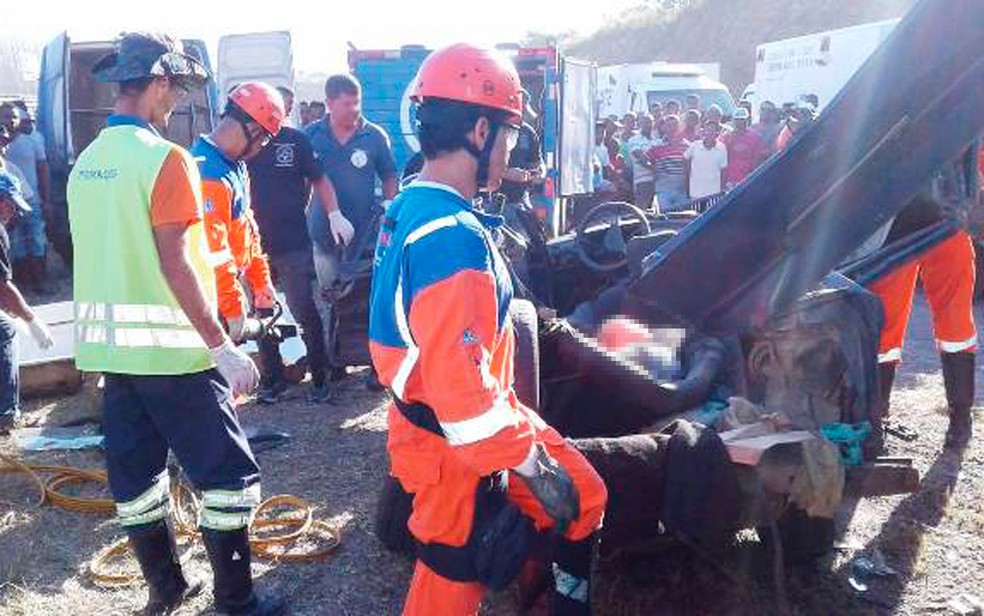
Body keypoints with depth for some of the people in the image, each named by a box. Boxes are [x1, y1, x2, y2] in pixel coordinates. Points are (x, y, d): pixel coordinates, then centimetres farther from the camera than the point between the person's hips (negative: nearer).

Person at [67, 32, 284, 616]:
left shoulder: (86, 163, 10)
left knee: (135, 476, 15)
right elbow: (175, 264, -20)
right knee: (229, 475, 3)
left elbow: (100, 256, 15)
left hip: (108, 345, 8)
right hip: (169, 348, -8)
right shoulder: (166, 158, -14)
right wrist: (222, 346, -17)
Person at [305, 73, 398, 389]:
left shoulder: (375, 136, -1)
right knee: (328, 297, 10)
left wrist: (389, 203, -7)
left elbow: (390, 176, 8)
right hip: (325, 229, 2)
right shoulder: (311, 136, 1)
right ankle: (332, 359, 23)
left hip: (365, 231, -1)